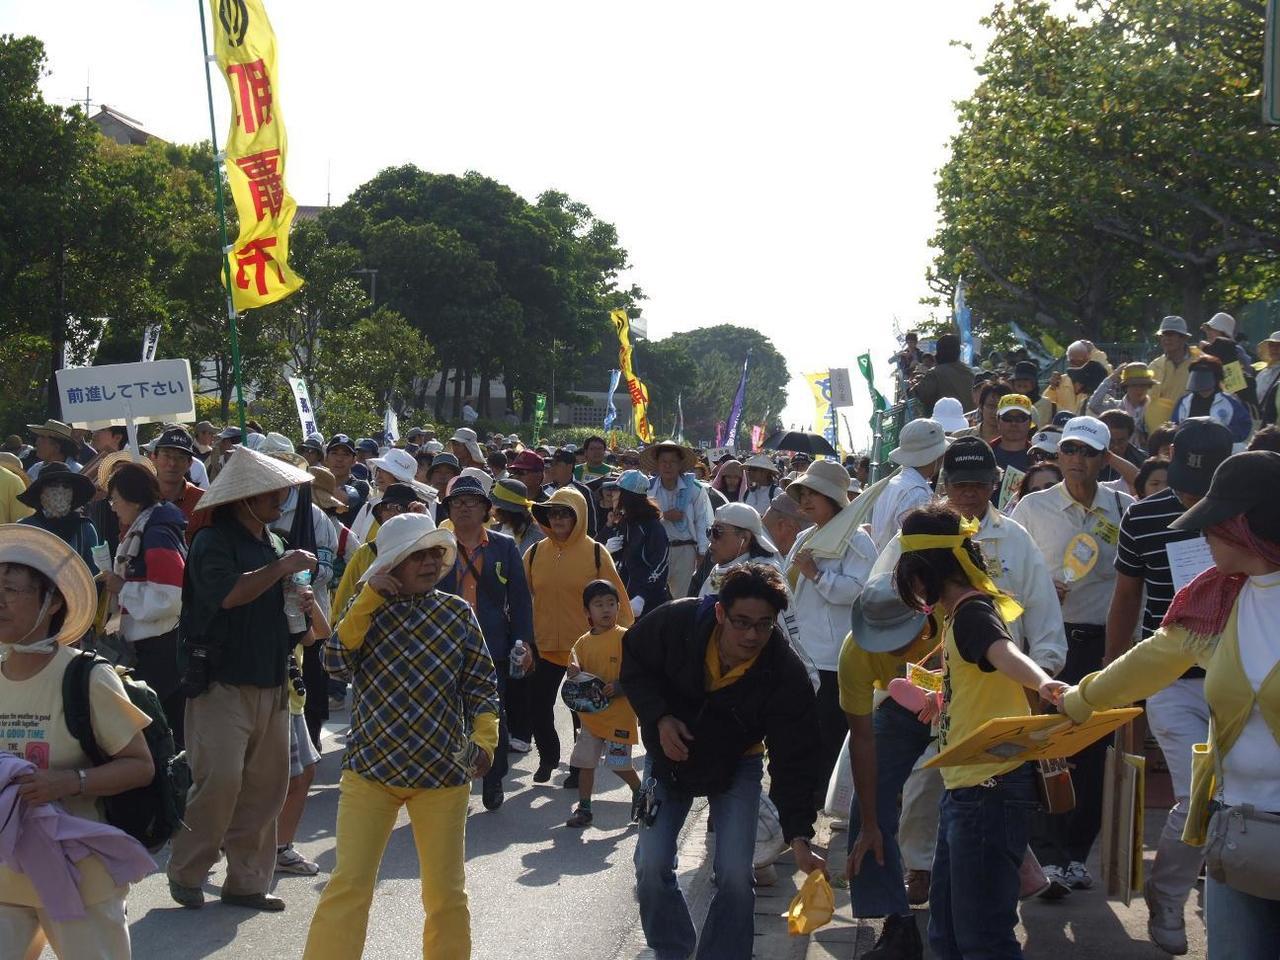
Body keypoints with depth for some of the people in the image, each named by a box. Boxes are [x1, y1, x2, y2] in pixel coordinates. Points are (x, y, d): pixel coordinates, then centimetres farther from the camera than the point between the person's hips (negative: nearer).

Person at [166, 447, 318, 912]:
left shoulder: (272, 543, 15)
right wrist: (282, 568, -23)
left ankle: (246, 881, 16)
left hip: (270, 682, 8)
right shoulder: (213, 542, -9)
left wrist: (301, 602, 7)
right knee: (219, 780, -12)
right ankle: (186, 872, 6)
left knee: (266, 785, 6)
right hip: (222, 681, -7)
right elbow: (228, 594, -27)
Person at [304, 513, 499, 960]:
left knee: (446, 891, 9)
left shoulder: (458, 613, 3)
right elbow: (337, 661, -13)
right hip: (370, 768, -1)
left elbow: (480, 683, 4)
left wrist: (484, 737, -11)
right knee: (349, 884, -4)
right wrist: (369, 597, -15)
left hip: (443, 772, 1)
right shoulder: (367, 608, 3)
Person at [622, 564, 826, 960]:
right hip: (670, 755, 1)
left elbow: (794, 761, -26)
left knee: (736, 875, -14)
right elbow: (633, 659, -7)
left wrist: (799, 838, -35)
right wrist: (659, 717, -21)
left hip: (735, 766, -1)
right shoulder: (677, 622, -28)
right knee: (651, 867, -5)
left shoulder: (786, 674, -29)